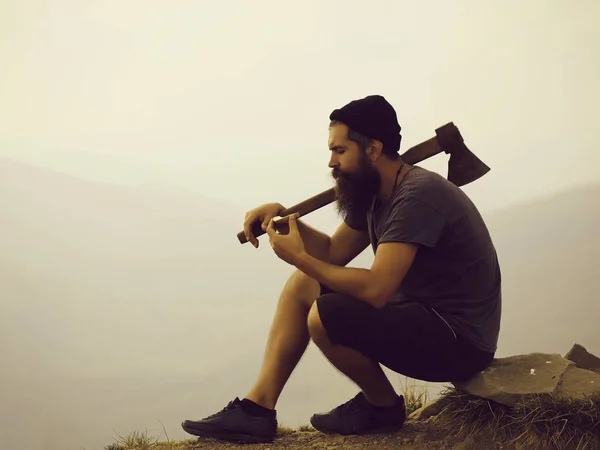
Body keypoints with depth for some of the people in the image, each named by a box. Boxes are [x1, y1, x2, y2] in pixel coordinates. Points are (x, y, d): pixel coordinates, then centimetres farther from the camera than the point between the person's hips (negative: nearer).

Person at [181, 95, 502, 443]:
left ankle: (384, 406, 0)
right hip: (417, 313, 10)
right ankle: (258, 408, 2)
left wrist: (300, 258, -19)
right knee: (303, 286, 6)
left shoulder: (418, 195, -24)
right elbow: (334, 253, 14)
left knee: (325, 316, -26)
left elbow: (376, 289, -30)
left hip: (459, 338, -10)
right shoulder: (373, 194, 7)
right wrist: (284, 218, -2)